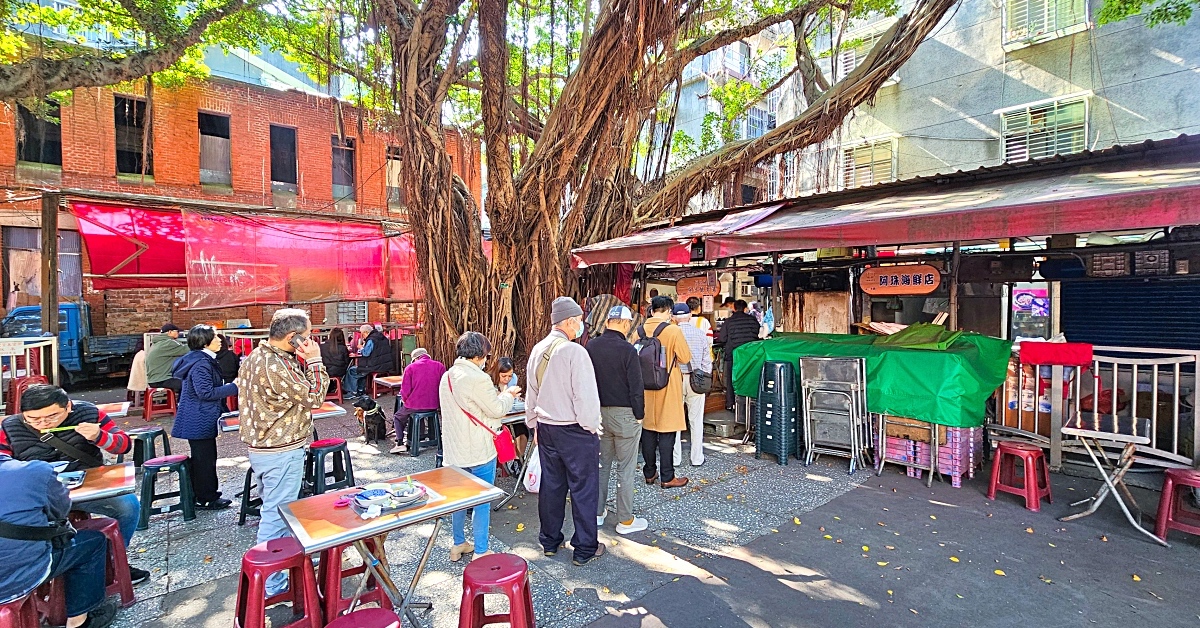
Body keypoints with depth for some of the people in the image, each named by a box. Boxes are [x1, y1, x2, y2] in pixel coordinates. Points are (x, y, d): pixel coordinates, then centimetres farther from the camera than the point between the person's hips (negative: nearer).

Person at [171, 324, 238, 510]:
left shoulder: (204, 360, 13)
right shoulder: (201, 363, -21)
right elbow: (206, 392, -24)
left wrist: (230, 386, 16)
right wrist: (234, 387, -20)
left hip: (199, 420, 11)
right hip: (200, 421, -11)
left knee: (202, 458, 18)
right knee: (204, 459, -1)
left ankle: (204, 495, 28)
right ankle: (207, 499, 10)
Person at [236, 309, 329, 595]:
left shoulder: (257, 355, 6)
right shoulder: (275, 366, -26)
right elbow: (313, 397, -19)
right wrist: (314, 360, -16)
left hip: (262, 447, 11)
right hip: (281, 453, -11)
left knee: (273, 512, 24)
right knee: (277, 516, 1)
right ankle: (271, 585, 13)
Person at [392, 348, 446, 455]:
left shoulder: (410, 368, -7)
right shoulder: (440, 366, -2)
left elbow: (405, 391, -7)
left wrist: (407, 401, 12)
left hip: (414, 406, -4)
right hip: (434, 406, 4)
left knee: (398, 418, 24)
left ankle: (400, 443, 9)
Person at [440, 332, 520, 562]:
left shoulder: (446, 377, 5)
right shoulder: (478, 379, -22)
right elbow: (496, 409, -14)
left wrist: (498, 395, 15)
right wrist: (508, 395, 4)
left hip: (455, 449, 8)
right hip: (479, 451, -8)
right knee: (482, 501, 5)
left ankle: (458, 545, 35)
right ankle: (480, 552, 15)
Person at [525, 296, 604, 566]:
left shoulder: (537, 350, 2)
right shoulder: (574, 352, -20)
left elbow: (531, 393, 11)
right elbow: (586, 396, -20)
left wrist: (534, 425, 21)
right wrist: (592, 427, -6)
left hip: (545, 429, 7)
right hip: (575, 431, -7)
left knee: (551, 485, 18)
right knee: (583, 489, 7)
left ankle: (549, 542, 32)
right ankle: (584, 549, 18)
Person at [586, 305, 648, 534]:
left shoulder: (591, 347, -1)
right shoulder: (626, 349, -18)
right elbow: (636, 386, -15)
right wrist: (639, 414, -2)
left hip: (599, 413, 6)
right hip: (624, 414, -6)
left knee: (601, 464, 17)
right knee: (626, 469, 5)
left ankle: (597, 512, 28)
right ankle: (625, 520, 15)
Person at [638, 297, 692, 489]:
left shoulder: (640, 330, -1)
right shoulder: (673, 330, -14)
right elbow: (685, 358, -9)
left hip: (645, 387, 5)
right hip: (667, 386, -4)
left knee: (648, 429, 13)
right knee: (667, 432, 3)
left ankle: (649, 473, 23)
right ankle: (667, 477, 11)